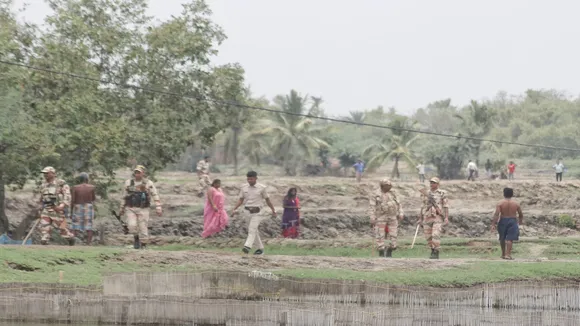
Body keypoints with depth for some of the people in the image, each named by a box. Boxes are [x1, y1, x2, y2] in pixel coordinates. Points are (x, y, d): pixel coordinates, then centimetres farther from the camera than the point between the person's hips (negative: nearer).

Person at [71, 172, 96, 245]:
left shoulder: (75, 188, -5)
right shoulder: (91, 187, -3)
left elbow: (73, 200, -6)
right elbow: (94, 198, 7)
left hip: (78, 208, 0)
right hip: (89, 208, 0)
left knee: (76, 228, 3)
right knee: (89, 228, 2)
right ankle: (88, 243, -4)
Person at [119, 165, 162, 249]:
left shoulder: (148, 183, -6)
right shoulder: (128, 182, 1)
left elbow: (155, 196, -8)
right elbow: (124, 196, 12)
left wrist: (158, 209, -17)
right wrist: (122, 209, 18)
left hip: (143, 210, -2)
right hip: (131, 209, 2)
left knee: (143, 228, -3)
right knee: (132, 226, -17)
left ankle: (143, 246, 11)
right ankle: (136, 238, 11)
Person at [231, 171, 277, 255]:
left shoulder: (261, 188, -1)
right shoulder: (244, 187, 6)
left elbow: (267, 200, 7)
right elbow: (241, 200, 10)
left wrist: (273, 210, 12)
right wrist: (235, 209, -2)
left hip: (257, 212, -4)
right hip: (247, 211, 4)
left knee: (252, 229, -18)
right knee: (254, 230, 10)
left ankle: (247, 246, -31)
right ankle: (260, 248, 19)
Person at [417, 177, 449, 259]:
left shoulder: (442, 194, -1)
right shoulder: (426, 194, 12)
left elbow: (446, 206, -5)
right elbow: (423, 207, 15)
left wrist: (446, 218, -15)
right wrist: (420, 219, 10)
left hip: (438, 218, -5)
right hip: (427, 218, 5)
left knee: (436, 235, -17)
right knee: (428, 237, 4)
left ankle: (436, 254, -13)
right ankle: (433, 250, 25)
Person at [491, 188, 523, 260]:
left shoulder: (500, 203, -8)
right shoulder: (516, 203, -2)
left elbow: (496, 214, -16)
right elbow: (521, 214, 7)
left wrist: (493, 224, -15)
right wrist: (520, 221, 28)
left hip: (503, 221, 0)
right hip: (512, 221, 0)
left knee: (502, 238, 17)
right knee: (510, 238, -3)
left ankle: (503, 253, 29)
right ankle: (508, 254, -13)